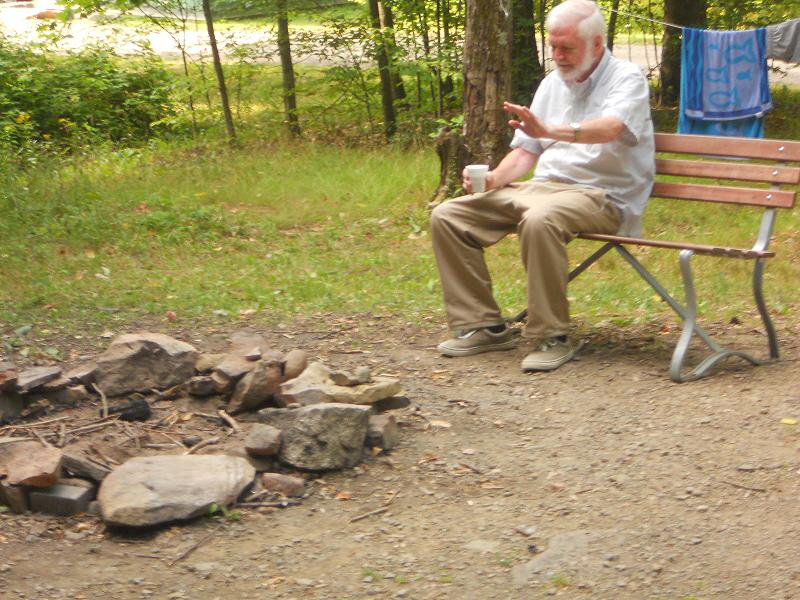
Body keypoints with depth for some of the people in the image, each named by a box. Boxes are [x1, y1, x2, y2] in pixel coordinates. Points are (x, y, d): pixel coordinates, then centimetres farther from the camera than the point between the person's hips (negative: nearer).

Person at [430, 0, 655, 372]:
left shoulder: (627, 79, -5)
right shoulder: (552, 84, 17)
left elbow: (610, 129, -27)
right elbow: (526, 151, 17)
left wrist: (549, 131, -44)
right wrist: (494, 178, -5)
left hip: (600, 195, -7)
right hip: (544, 187, 7)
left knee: (540, 219, -40)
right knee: (447, 216, -6)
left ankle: (552, 337, -28)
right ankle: (482, 326, -5)